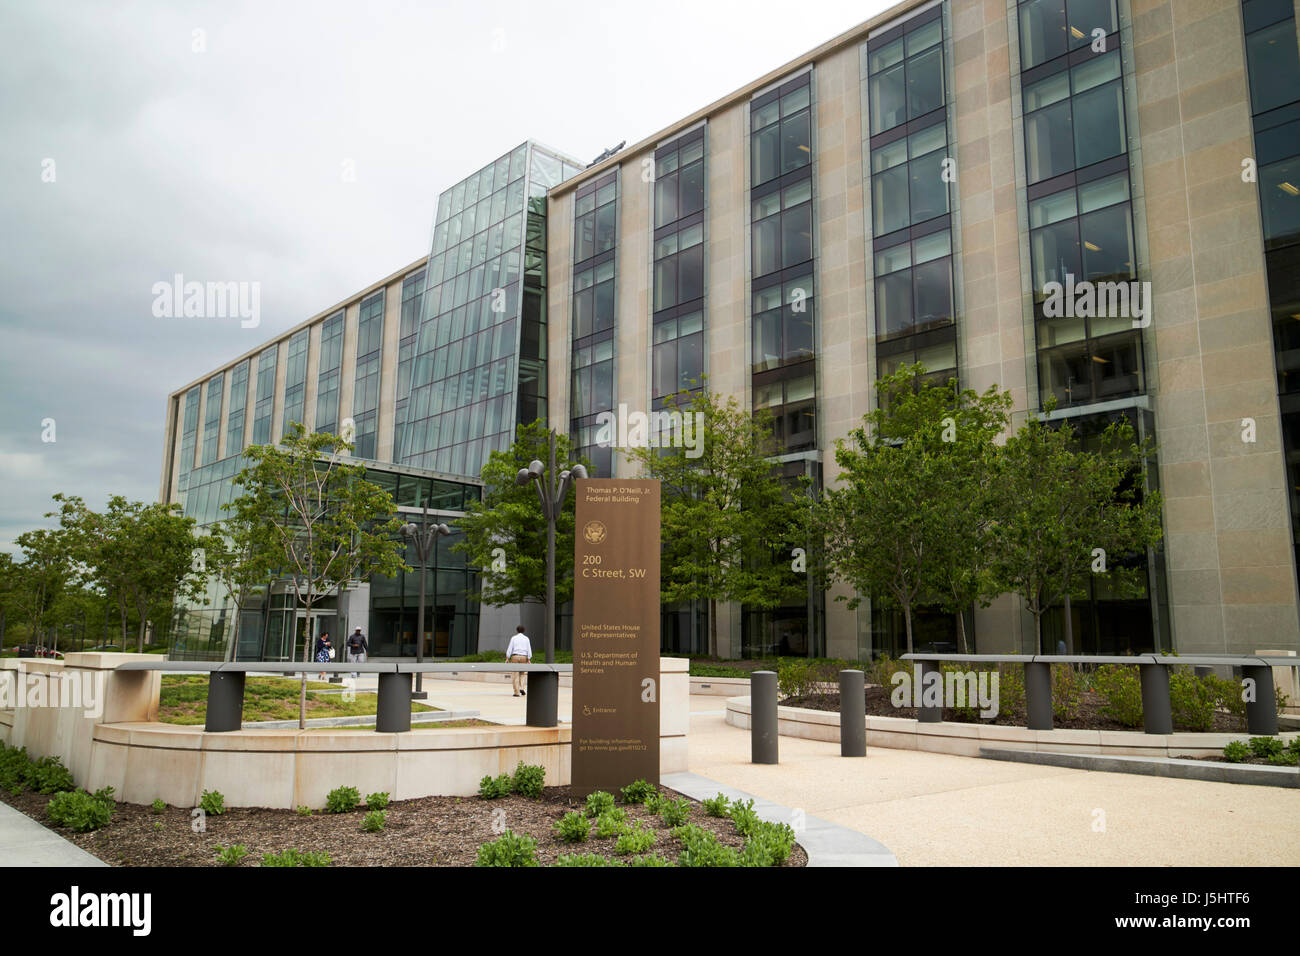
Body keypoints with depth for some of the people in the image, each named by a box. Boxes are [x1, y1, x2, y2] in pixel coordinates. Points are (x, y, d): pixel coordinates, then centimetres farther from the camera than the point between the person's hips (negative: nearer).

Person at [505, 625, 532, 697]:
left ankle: (517, 692, -4)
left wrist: (507, 658, -1)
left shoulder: (513, 638, 2)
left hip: (515, 656, -2)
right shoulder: (526, 638, 6)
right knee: (521, 674, 17)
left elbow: (509, 648, -3)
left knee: (516, 674, 0)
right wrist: (529, 660, 2)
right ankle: (521, 688, 0)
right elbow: (529, 650, 1)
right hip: (524, 657, 2)